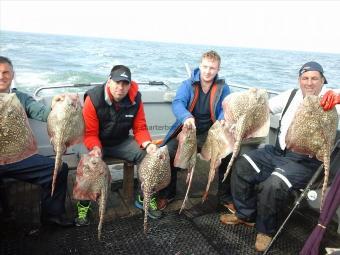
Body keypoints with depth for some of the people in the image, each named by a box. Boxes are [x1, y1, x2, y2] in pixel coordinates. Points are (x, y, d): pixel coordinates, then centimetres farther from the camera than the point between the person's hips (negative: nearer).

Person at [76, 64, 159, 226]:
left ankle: (144, 199, 3)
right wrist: (95, 148, -37)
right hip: (99, 143, -2)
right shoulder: (94, 99, -21)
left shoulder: (135, 99, -12)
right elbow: (90, 133, -17)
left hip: (122, 142, 3)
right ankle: (83, 205, -7)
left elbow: (140, 128, -5)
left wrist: (147, 144, -24)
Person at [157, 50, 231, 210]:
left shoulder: (223, 89, 4)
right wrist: (186, 117, -42)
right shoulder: (188, 85, -1)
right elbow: (177, 103, -19)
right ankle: (167, 194, 0)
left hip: (209, 134, 1)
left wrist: (222, 122, -33)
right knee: (168, 153, -25)